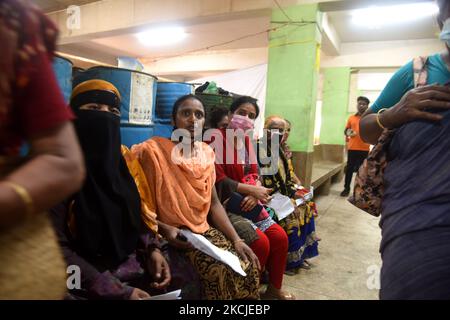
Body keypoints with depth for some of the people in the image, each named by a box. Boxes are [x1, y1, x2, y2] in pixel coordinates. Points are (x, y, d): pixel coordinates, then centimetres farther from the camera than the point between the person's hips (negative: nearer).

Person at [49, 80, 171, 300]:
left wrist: (151, 249, -6)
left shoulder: (117, 162, 4)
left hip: (132, 268, 6)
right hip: (85, 284, -5)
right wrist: (117, 290, -19)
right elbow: (56, 247, -15)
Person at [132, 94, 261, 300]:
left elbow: (213, 203, 7)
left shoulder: (206, 153, 5)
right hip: (172, 237, -5)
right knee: (223, 272, -21)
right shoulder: (152, 151, -13)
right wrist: (164, 229, -25)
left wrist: (236, 240, -2)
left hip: (205, 230, 6)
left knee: (247, 266, -12)